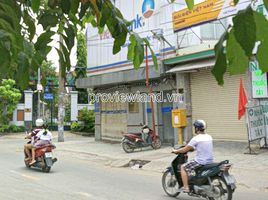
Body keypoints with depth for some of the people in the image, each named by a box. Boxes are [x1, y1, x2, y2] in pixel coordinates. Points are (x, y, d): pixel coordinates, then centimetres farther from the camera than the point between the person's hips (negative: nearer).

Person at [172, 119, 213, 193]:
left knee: (183, 167, 5)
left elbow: (185, 150, -10)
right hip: (210, 161, 8)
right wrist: (191, 148, 33)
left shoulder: (196, 138, -14)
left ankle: (186, 187, 1)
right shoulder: (209, 137, 7)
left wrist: (176, 151, 7)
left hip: (200, 161, -8)